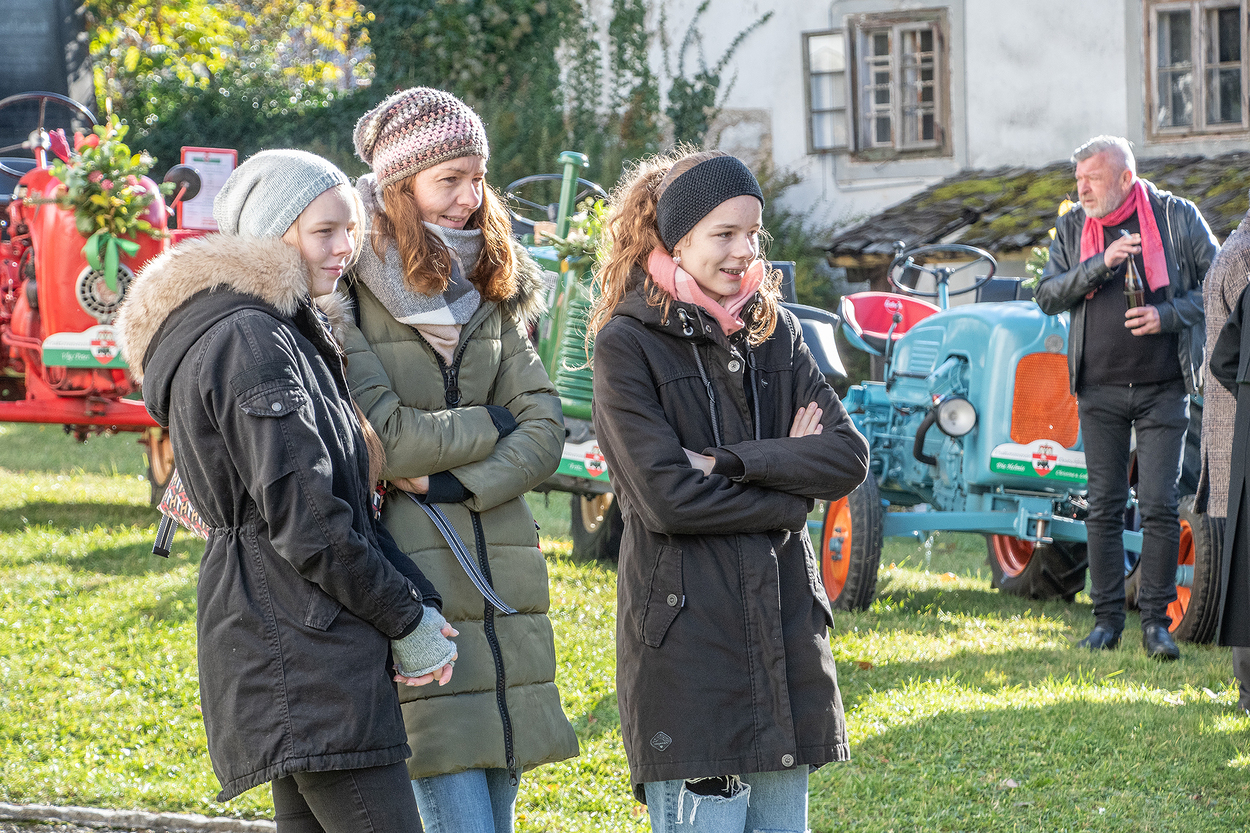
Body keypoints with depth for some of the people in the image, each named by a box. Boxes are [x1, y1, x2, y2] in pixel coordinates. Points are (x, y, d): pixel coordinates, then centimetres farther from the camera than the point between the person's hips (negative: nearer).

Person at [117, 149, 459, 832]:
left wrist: (419, 604, 10)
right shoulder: (251, 342, -14)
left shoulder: (284, 335, 19)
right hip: (298, 647, -11)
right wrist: (407, 620, -9)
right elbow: (303, 518, -18)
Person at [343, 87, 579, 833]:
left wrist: (456, 481, -9)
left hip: (501, 570, 7)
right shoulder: (351, 290, -7)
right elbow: (380, 436, -15)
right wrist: (488, 424, -1)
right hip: (411, 581, -6)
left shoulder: (491, 290, 15)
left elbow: (546, 428, 7)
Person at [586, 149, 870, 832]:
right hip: (686, 635, -5)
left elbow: (849, 458, 0)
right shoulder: (628, 343, -5)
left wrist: (729, 461, -11)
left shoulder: (774, 329, 12)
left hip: (783, 622, 5)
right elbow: (666, 496, -14)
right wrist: (793, 486, -6)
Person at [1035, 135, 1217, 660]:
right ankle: (1107, 618, 12)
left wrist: (1169, 314, -13)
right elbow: (1047, 296, -2)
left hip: (1163, 388, -2)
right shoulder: (1071, 228, 6)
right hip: (1100, 389, 2)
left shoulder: (1177, 217, -1)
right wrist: (1100, 263, -16)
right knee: (1104, 507, 4)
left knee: (1159, 507, -6)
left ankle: (1156, 621, 2)